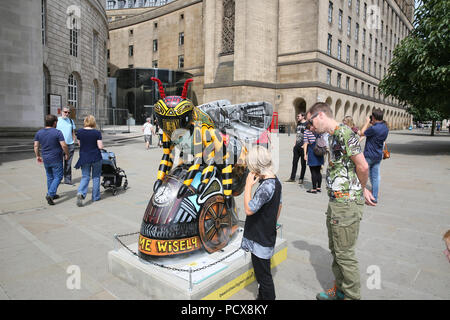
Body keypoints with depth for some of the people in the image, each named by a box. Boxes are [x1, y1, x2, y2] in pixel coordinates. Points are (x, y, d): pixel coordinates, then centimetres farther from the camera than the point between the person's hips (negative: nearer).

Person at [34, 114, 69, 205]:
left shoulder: (39, 133, 4)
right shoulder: (57, 132, -14)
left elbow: (36, 146, 6)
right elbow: (64, 145, -17)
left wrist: (38, 156, 18)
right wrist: (67, 154, -2)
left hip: (45, 159, 6)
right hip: (56, 160, -6)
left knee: (50, 177, 18)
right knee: (58, 177, 2)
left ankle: (52, 195, 26)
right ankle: (50, 194, -13)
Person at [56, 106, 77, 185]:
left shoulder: (71, 121, 14)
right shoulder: (57, 120, 2)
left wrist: (74, 142, 8)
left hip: (70, 144, 3)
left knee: (68, 163, 6)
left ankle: (67, 179, 12)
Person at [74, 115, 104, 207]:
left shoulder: (79, 132, -1)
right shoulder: (97, 133, -11)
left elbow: (80, 144, 8)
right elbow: (100, 146, -13)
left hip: (84, 158, 2)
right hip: (96, 158, -2)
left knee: (85, 177, 9)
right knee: (96, 177, 12)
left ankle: (81, 193, -15)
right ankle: (95, 197, 19)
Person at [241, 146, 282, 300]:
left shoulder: (266, 186, -27)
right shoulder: (275, 181, 3)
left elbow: (249, 209, -26)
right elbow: (279, 205, 14)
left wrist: (248, 185, -21)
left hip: (261, 240, -10)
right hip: (267, 235, 10)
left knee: (263, 275, 6)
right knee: (262, 273, 25)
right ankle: (262, 296, 41)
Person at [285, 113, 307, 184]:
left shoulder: (307, 124, -8)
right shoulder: (298, 123, 14)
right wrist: (295, 143, 14)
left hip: (303, 147, -7)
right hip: (297, 146, 7)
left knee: (303, 163, 4)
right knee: (294, 162, 10)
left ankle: (301, 179, 13)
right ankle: (292, 178, 18)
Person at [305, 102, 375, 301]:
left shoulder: (344, 133, -18)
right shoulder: (332, 135, 13)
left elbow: (362, 166, -20)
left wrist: (362, 190, -3)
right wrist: (360, 189, 13)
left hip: (347, 204, -10)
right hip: (335, 202, 10)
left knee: (345, 254, 3)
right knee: (335, 249, 21)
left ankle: (352, 295, 21)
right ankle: (340, 289, 38)